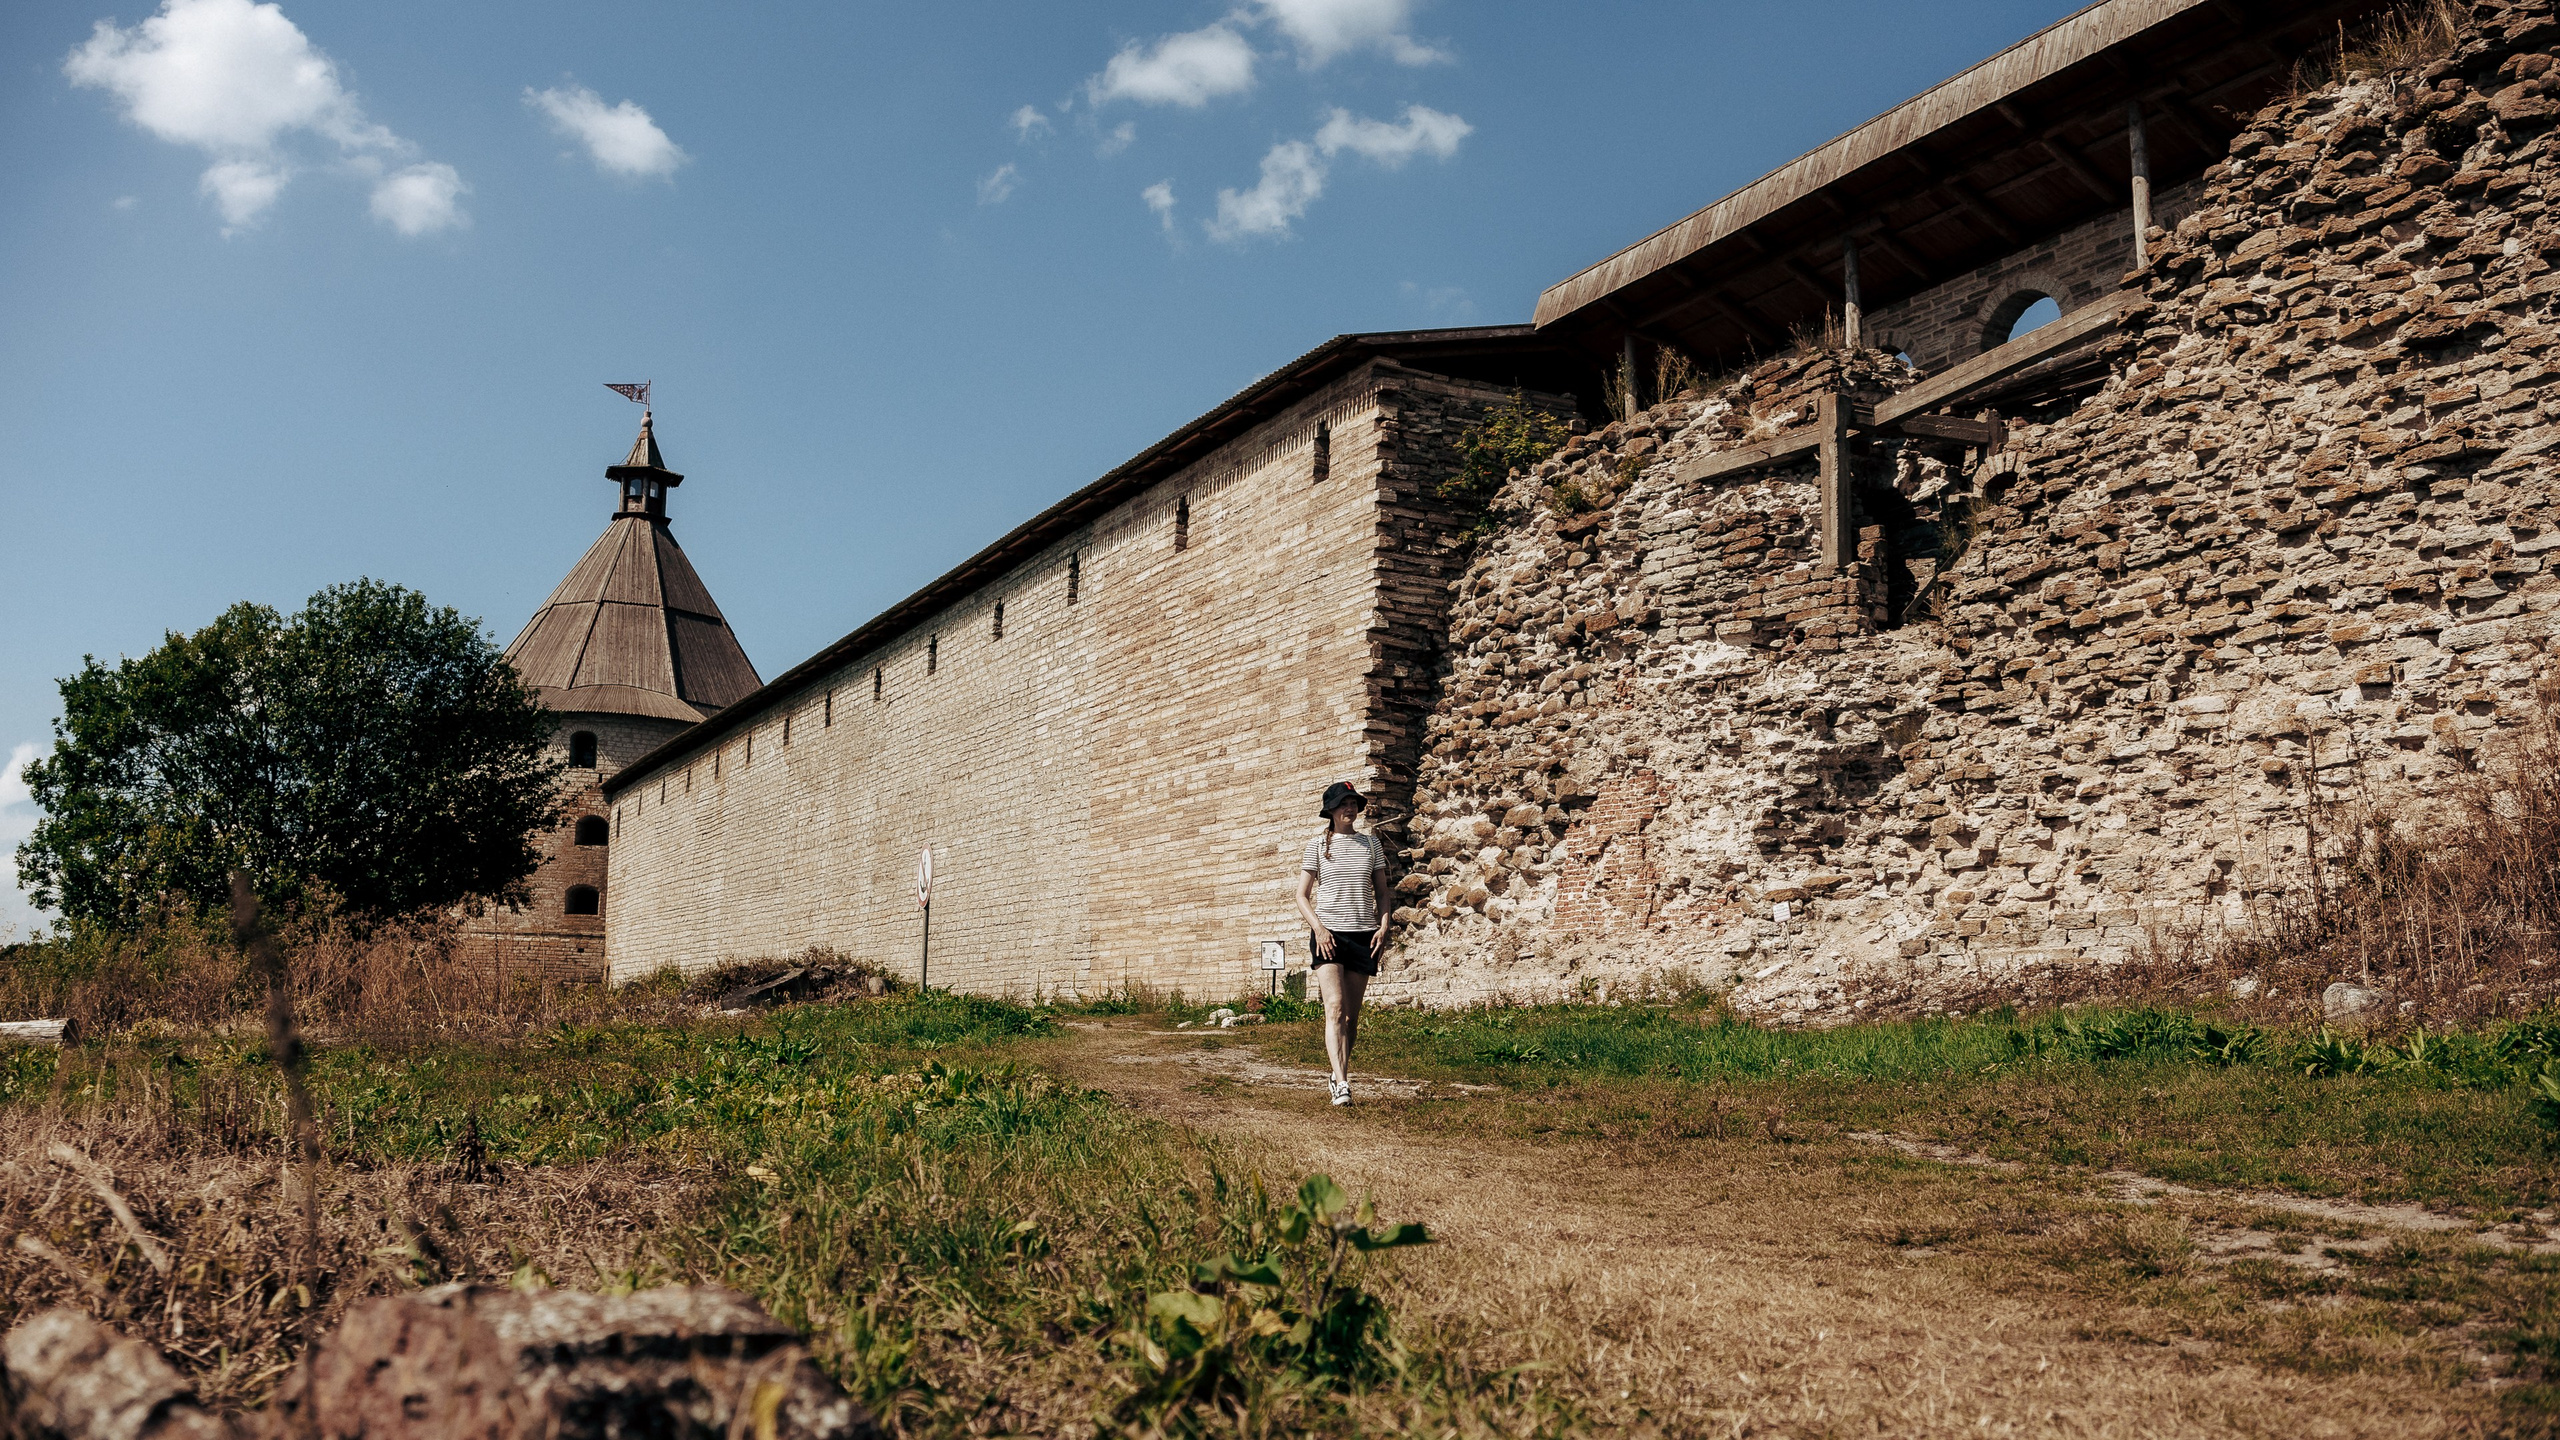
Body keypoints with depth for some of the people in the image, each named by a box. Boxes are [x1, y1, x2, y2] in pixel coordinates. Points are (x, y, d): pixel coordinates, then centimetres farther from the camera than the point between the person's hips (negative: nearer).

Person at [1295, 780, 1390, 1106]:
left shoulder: (1371, 844, 12)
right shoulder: (1317, 845, 6)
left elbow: (1381, 892, 15)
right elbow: (1302, 896, 6)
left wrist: (1383, 927, -1)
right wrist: (1318, 928, -10)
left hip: (1363, 934, 3)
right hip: (1329, 933, -3)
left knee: (1352, 1015, 5)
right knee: (1335, 1009, -16)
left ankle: (1339, 1073, 22)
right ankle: (1342, 1085, -24)